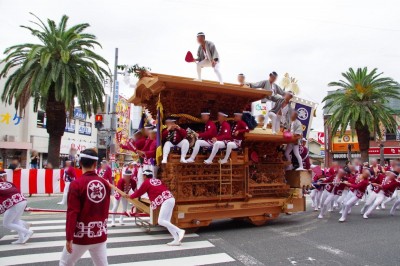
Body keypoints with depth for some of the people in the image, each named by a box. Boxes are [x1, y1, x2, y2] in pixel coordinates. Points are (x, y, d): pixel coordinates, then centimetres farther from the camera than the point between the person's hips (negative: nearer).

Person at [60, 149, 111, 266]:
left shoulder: (76, 184, -15)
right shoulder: (105, 183, -4)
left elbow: (72, 213, -15)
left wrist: (69, 238, -9)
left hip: (81, 235, -3)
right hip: (100, 234, 4)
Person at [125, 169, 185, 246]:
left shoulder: (146, 182, 5)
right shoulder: (158, 180, 22)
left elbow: (139, 192, 16)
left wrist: (130, 196, 33)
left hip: (166, 201, -8)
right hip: (170, 199, 8)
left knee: (161, 221, -9)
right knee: (166, 222, 8)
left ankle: (180, 231, -17)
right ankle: (176, 240, 3)